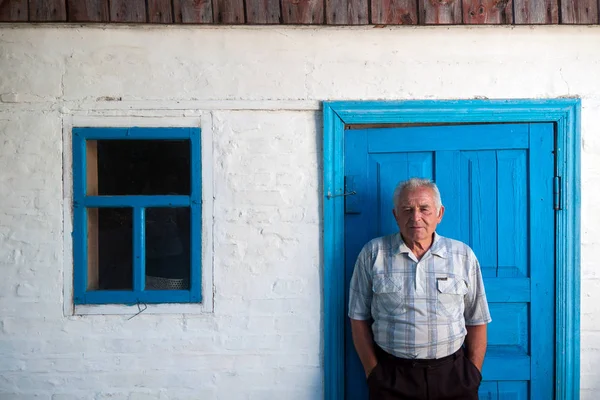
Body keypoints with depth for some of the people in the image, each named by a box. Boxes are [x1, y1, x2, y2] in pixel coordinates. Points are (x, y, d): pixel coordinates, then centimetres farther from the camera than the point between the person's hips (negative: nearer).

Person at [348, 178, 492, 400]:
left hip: (452, 373, 1)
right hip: (391, 376, -1)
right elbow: (359, 318, 0)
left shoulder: (463, 255, 1)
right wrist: (374, 373, -2)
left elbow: (476, 322, 6)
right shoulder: (373, 253, -3)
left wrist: (473, 376, 2)